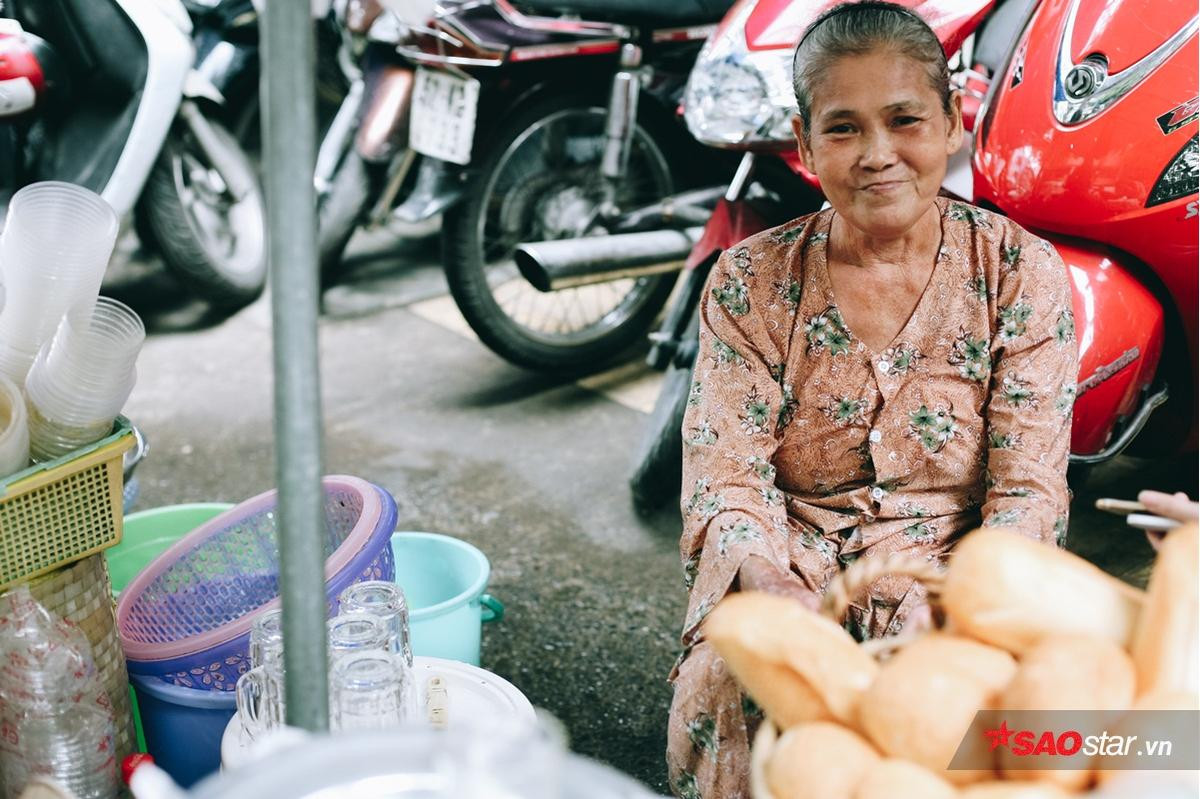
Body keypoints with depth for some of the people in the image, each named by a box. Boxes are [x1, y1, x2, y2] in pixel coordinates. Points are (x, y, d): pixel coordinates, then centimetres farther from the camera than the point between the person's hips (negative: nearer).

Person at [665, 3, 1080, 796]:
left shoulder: (1022, 274, -2)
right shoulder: (751, 283, -1)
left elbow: (1028, 495, -6)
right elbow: (725, 479, -7)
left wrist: (943, 624, -25)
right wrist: (786, 603, -29)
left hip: (950, 564, 0)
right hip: (786, 571, 1)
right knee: (729, 685, -31)